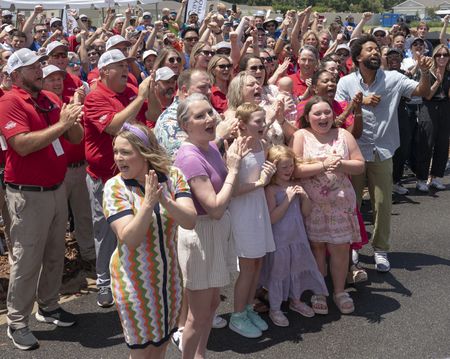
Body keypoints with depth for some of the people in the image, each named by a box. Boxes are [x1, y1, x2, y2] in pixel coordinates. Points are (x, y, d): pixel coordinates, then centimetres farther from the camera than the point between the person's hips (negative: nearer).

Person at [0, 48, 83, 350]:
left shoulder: (52, 98, 9)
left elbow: (77, 139, 9)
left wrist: (73, 120, -12)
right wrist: (60, 125, -22)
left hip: (57, 188, 7)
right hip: (28, 194, -7)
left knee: (55, 253, 16)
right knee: (27, 259, 1)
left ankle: (49, 306, 33)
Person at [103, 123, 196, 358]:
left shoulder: (172, 176, -8)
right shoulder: (115, 187, -16)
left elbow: (190, 221, -17)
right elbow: (130, 239, -23)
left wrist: (165, 201, -33)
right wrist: (148, 204, -34)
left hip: (169, 278, 3)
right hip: (135, 282, -3)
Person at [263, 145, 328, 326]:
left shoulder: (295, 185, 3)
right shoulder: (271, 189, -17)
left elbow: (306, 212, 8)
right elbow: (272, 218, -24)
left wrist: (305, 197, -11)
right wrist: (288, 198, -25)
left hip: (297, 236, 7)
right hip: (279, 240, -6)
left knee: (296, 270, 21)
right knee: (277, 273, 7)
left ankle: (295, 300, 42)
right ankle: (275, 309, 22)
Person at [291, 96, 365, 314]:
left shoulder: (343, 135, 4)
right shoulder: (301, 136, -3)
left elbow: (360, 165, 2)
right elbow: (294, 170, -13)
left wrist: (341, 165, -16)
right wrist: (323, 166, -19)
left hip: (340, 203, 2)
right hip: (312, 204, -1)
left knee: (340, 248, 5)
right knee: (316, 247, 8)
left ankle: (339, 291, 23)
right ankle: (319, 292, 25)